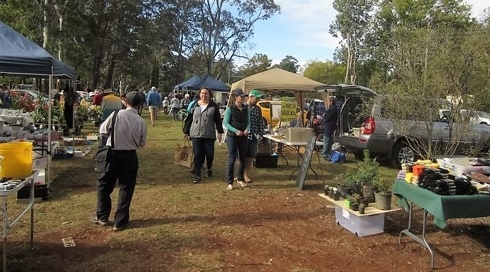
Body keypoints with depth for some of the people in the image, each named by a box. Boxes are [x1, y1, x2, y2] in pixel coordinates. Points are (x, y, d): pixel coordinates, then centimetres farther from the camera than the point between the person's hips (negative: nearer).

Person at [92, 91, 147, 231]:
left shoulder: (117, 114, -11)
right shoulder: (141, 122, -8)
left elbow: (102, 130, 0)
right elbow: (142, 143, 1)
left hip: (112, 154, 0)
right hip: (130, 156, 1)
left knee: (104, 184, 19)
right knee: (126, 188, 11)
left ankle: (102, 216, 29)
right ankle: (120, 222, 17)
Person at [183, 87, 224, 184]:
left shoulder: (213, 106, 2)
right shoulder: (194, 105, 5)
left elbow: (218, 120, 3)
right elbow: (189, 119, 8)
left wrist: (219, 132, -1)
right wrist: (186, 131, 8)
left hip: (209, 135, -1)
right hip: (196, 134, 1)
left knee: (209, 154, 4)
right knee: (197, 155, 1)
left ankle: (209, 168, 33)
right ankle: (197, 174, 8)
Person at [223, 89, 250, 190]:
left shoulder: (246, 108, 6)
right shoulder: (230, 108, -8)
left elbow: (248, 121, 11)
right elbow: (226, 123, -9)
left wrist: (247, 129, -9)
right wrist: (236, 131, -20)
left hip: (243, 136, 5)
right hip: (232, 136, -5)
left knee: (243, 159, 12)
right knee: (232, 159, -4)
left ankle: (240, 178, 30)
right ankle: (229, 182, 4)